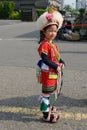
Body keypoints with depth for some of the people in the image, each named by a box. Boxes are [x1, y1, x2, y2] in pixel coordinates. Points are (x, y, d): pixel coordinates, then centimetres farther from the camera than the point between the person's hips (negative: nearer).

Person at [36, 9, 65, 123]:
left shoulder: (53, 44, 11)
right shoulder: (44, 45, -19)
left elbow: (57, 56, 18)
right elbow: (45, 59, -25)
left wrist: (62, 63, -1)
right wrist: (56, 67, -24)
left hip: (54, 72, 10)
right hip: (48, 73, -9)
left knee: (50, 91, 23)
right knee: (46, 92, -1)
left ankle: (47, 107, 41)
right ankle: (46, 114, 7)